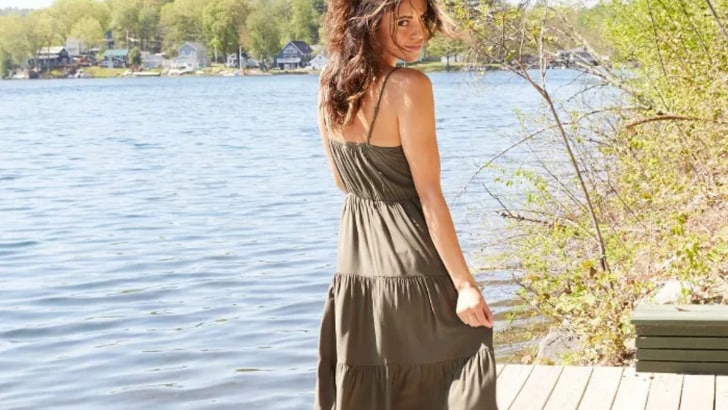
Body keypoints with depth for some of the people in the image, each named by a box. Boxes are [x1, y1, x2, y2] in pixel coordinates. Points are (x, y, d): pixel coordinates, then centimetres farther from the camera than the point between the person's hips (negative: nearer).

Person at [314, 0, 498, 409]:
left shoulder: (331, 87, 5)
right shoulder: (409, 86, -16)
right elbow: (428, 194, -18)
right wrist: (465, 284, -16)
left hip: (354, 269, 7)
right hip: (413, 270, -7)